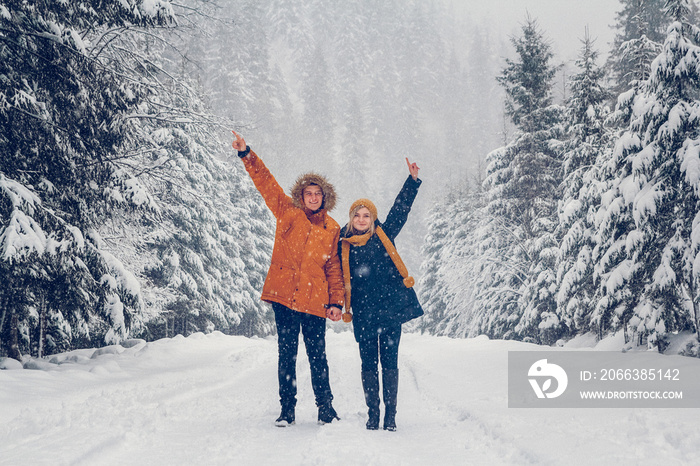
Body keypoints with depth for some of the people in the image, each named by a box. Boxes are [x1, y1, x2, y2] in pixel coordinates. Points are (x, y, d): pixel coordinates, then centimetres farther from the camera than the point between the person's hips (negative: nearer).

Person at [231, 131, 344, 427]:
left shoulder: (332, 230, 8)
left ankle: (325, 408, 17)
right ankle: (287, 411, 13)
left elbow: (334, 269, 10)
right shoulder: (287, 213, 6)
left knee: (317, 357, 4)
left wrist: (337, 302, 3)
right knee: (286, 355, 4)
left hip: (314, 300, 0)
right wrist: (246, 154, -5)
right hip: (283, 295, 0)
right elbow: (265, 182, 3)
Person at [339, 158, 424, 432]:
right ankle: (372, 414, 12)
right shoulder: (344, 245, 7)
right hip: (363, 313, 0)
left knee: (389, 362, 1)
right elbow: (338, 277, 16)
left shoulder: (383, 235, 7)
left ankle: (390, 416, 6)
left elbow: (400, 209, 9)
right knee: (369, 363, 4)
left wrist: (413, 180, 3)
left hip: (390, 308, 0)